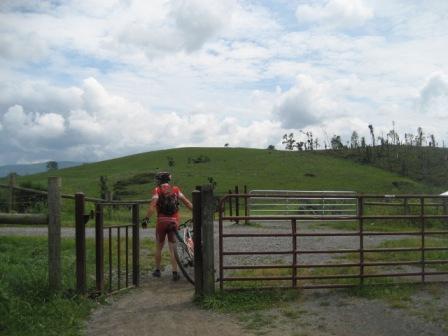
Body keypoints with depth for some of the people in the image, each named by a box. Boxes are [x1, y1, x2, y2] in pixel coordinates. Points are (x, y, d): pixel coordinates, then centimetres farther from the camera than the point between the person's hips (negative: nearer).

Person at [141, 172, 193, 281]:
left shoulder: (157, 190, -1)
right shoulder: (176, 189, 8)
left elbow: (152, 205, -14)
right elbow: (186, 202, 2)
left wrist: (146, 218, -15)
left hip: (162, 221, -2)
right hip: (174, 222, 2)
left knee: (159, 247, 15)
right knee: (173, 248, 6)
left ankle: (157, 270, 25)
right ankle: (175, 272, -2)